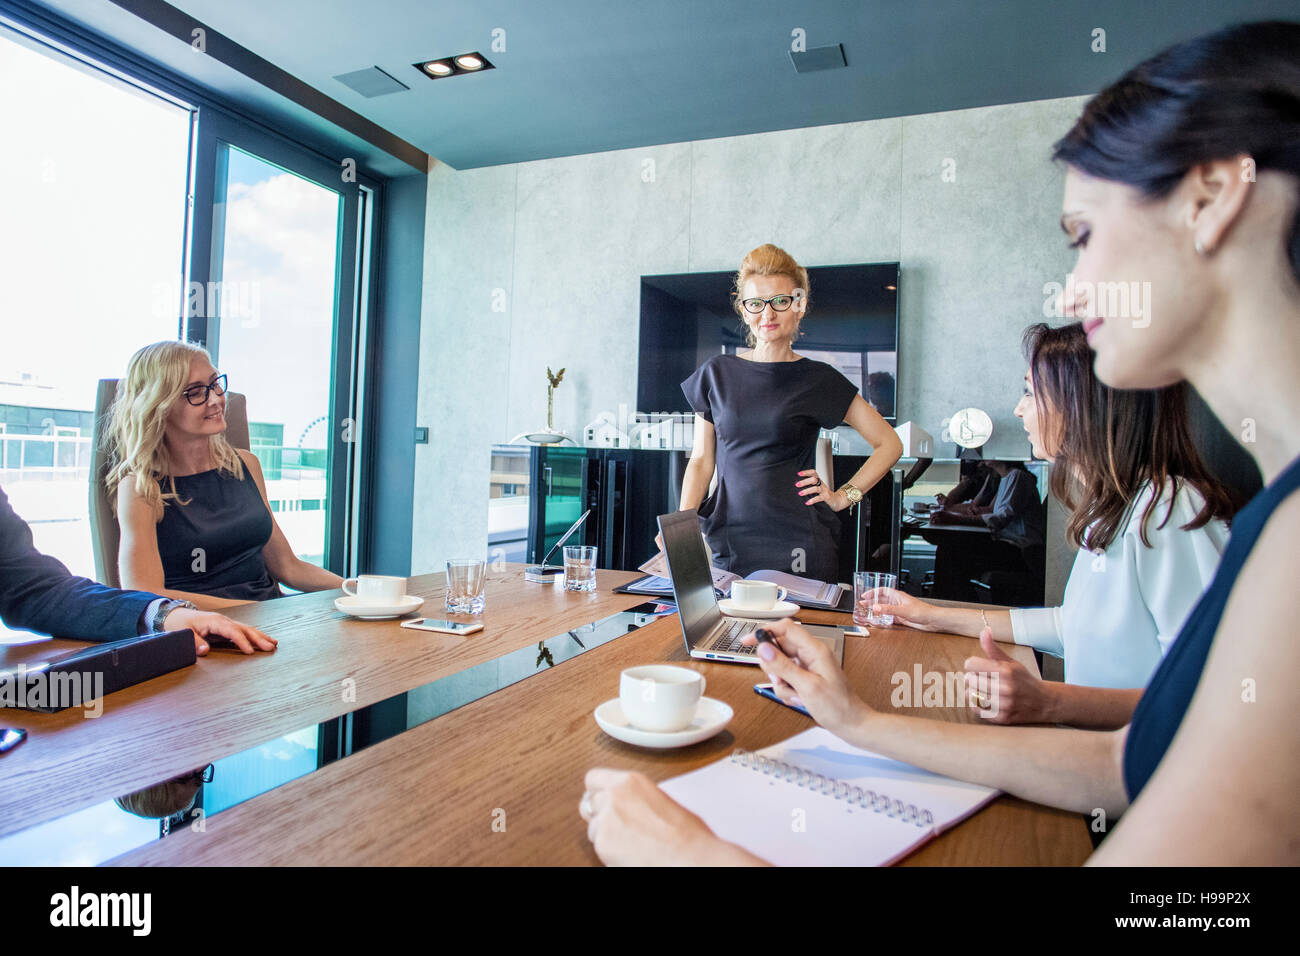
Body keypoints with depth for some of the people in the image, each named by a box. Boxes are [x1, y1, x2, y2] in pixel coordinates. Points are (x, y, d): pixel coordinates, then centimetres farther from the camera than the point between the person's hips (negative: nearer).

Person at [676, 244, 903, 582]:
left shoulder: (819, 380, 2)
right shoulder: (717, 374, 8)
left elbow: (889, 444, 8)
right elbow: (701, 459, 9)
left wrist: (844, 496, -1)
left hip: (798, 544, -1)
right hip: (728, 544, 2)